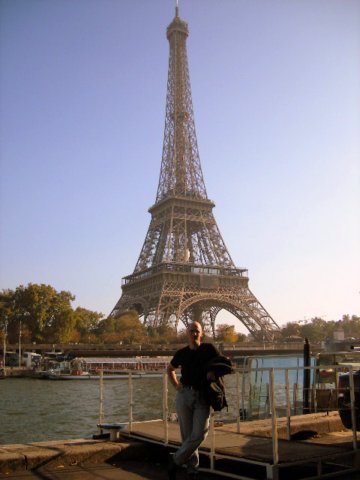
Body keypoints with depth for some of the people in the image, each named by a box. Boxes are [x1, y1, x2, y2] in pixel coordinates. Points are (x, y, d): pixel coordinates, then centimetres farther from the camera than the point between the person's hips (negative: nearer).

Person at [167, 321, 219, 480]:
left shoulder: (209, 349, 1)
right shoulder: (181, 353, 7)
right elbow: (170, 369, 24)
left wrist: (213, 372, -11)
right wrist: (176, 385, 9)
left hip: (202, 397, -1)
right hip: (184, 395, 2)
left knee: (199, 434, -9)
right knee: (187, 435, 4)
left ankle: (175, 460, 8)